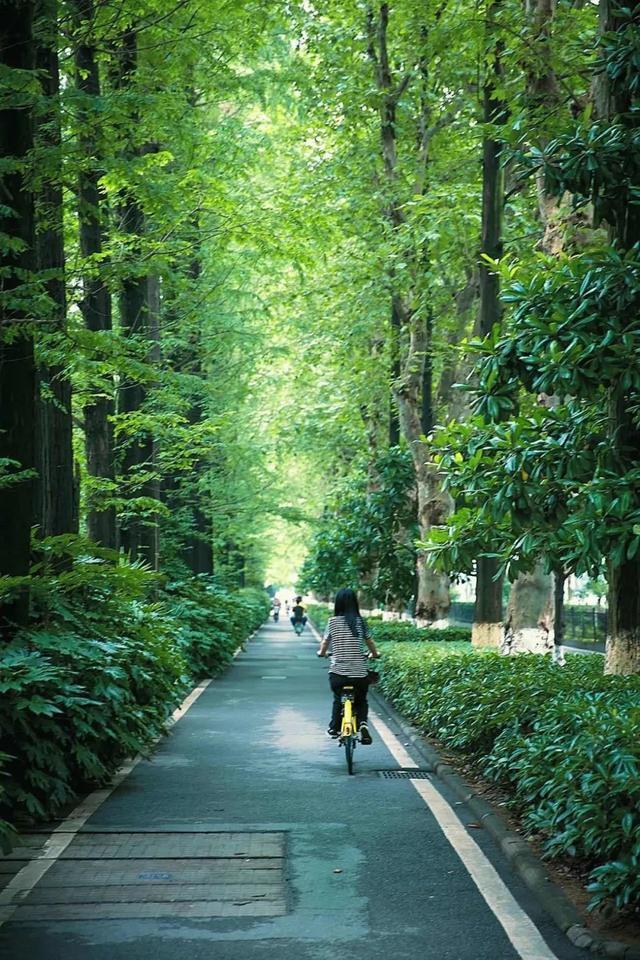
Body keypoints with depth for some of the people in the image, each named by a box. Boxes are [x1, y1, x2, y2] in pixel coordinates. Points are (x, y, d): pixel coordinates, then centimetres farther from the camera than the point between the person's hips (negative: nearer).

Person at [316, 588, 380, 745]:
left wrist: (321, 652, 35)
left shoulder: (333, 621, -1)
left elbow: (325, 642, 12)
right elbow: (370, 642, 14)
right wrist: (375, 654, 35)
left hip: (337, 672, 0)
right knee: (361, 701, 21)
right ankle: (363, 723, -4)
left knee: (338, 700, 27)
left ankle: (334, 728, 21)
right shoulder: (360, 622, 1)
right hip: (359, 673, 0)